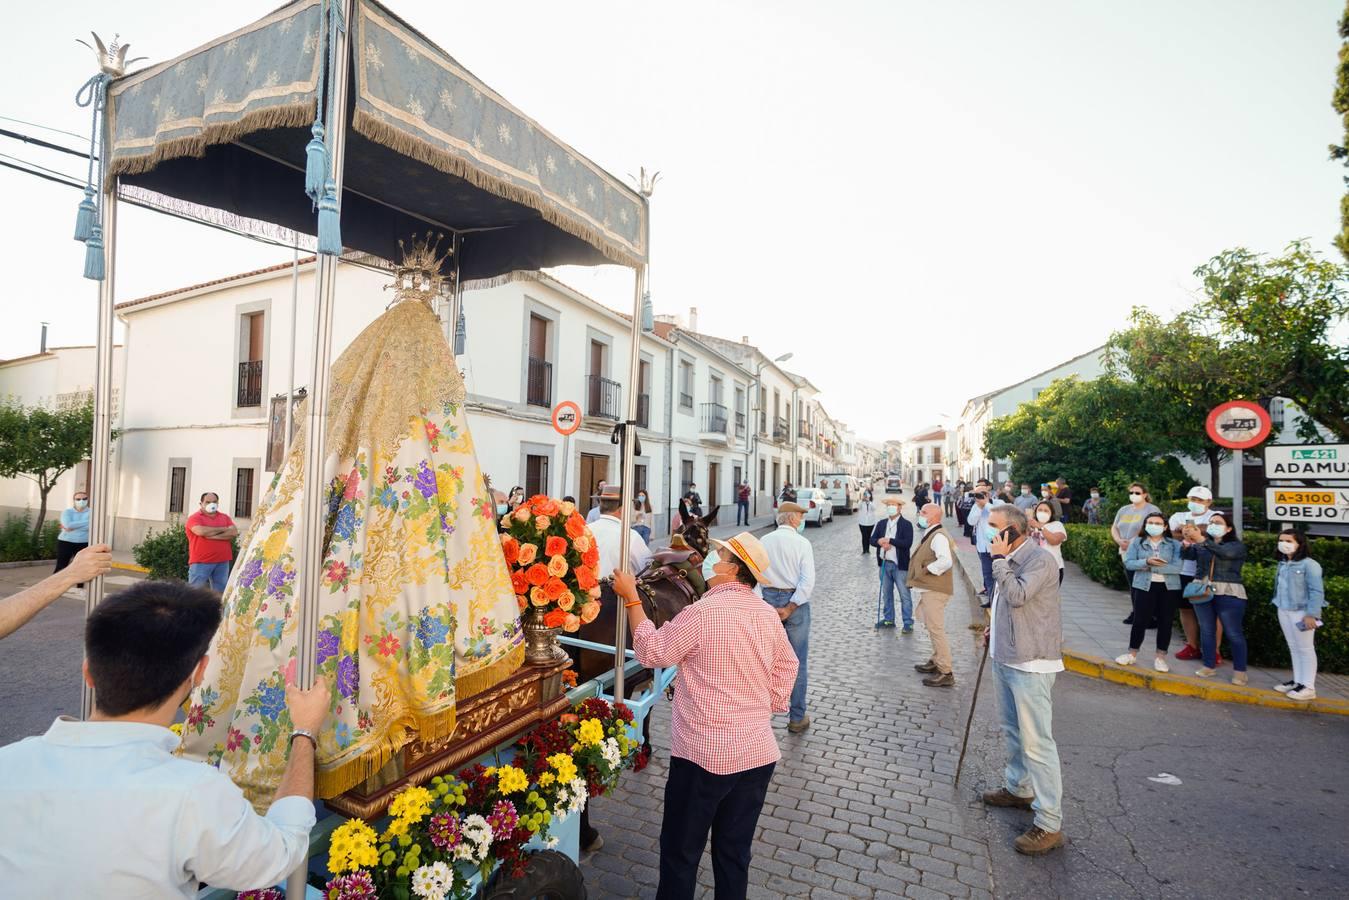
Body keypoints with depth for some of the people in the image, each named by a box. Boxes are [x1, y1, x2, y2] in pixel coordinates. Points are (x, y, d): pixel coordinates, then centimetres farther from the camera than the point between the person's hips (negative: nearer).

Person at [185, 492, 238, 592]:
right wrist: (222, 529, -5)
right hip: (201, 562, -4)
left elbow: (234, 532, -1)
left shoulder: (225, 517, 14)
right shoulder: (195, 518, 1)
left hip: (222, 562, 4)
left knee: (220, 593, 9)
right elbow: (201, 531, -19)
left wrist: (213, 536, -11)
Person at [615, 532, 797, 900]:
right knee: (735, 853, 20)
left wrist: (631, 597, 0)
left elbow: (651, 652, -8)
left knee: (681, 852, 13)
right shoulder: (769, 615, 1)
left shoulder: (702, 612, -19)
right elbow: (787, 669, 12)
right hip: (758, 751, 6)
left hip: (705, 753, -6)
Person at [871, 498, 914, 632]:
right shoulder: (881, 524, 8)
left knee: (905, 595, 0)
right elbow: (872, 539, 5)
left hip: (900, 565, -5)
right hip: (884, 564, 5)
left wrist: (890, 540, -21)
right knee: (886, 593, 16)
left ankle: (908, 623, 9)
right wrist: (880, 542, -16)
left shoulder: (906, 524, -7)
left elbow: (908, 543, -18)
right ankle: (888, 619, 28)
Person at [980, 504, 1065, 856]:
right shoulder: (1009, 559, 9)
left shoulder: (1039, 559, -19)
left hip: (1030, 663, -9)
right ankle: (1018, 788, 41)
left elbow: (1017, 596, -30)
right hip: (1005, 658, 10)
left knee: (1037, 742, -5)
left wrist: (999, 559, -23)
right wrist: (994, 627, 13)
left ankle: (1049, 824, 4)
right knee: (1013, 731, 23)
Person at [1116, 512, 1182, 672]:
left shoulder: (1175, 544, 0)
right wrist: (1146, 562, -23)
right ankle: (1132, 654, 15)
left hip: (1169, 587, 0)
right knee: (1140, 620, 3)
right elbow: (1128, 563, -6)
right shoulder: (1136, 542, 3)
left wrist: (1153, 567, -17)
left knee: (1165, 622, 6)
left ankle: (1160, 658, 19)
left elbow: (1177, 567, -12)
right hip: (1144, 586, 0)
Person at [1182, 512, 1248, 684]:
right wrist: (1188, 542, -22)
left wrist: (1201, 539, -31)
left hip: (1228, 594, -4)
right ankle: (1209, 666, 18)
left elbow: (1223, 552, -21)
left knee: (1233, 633, 1)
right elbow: (1188, 555, -3)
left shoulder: (1236, 546, 0)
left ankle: (1239, 671, 10)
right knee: (1206, 631, 9)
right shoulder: (1201, 545, 12)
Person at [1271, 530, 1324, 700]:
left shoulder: (1309, 564, -13)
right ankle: (1298, 681, 22)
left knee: (1305, 649, 2)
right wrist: (1277, 605, 15)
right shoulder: (1283, 564, 9)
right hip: (1284, 611, 7)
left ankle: (1308, 687, 10)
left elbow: (1317, 591, -15)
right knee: (1293, 648, 13)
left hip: (1301, 612, -7)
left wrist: (1312, 614, -18)